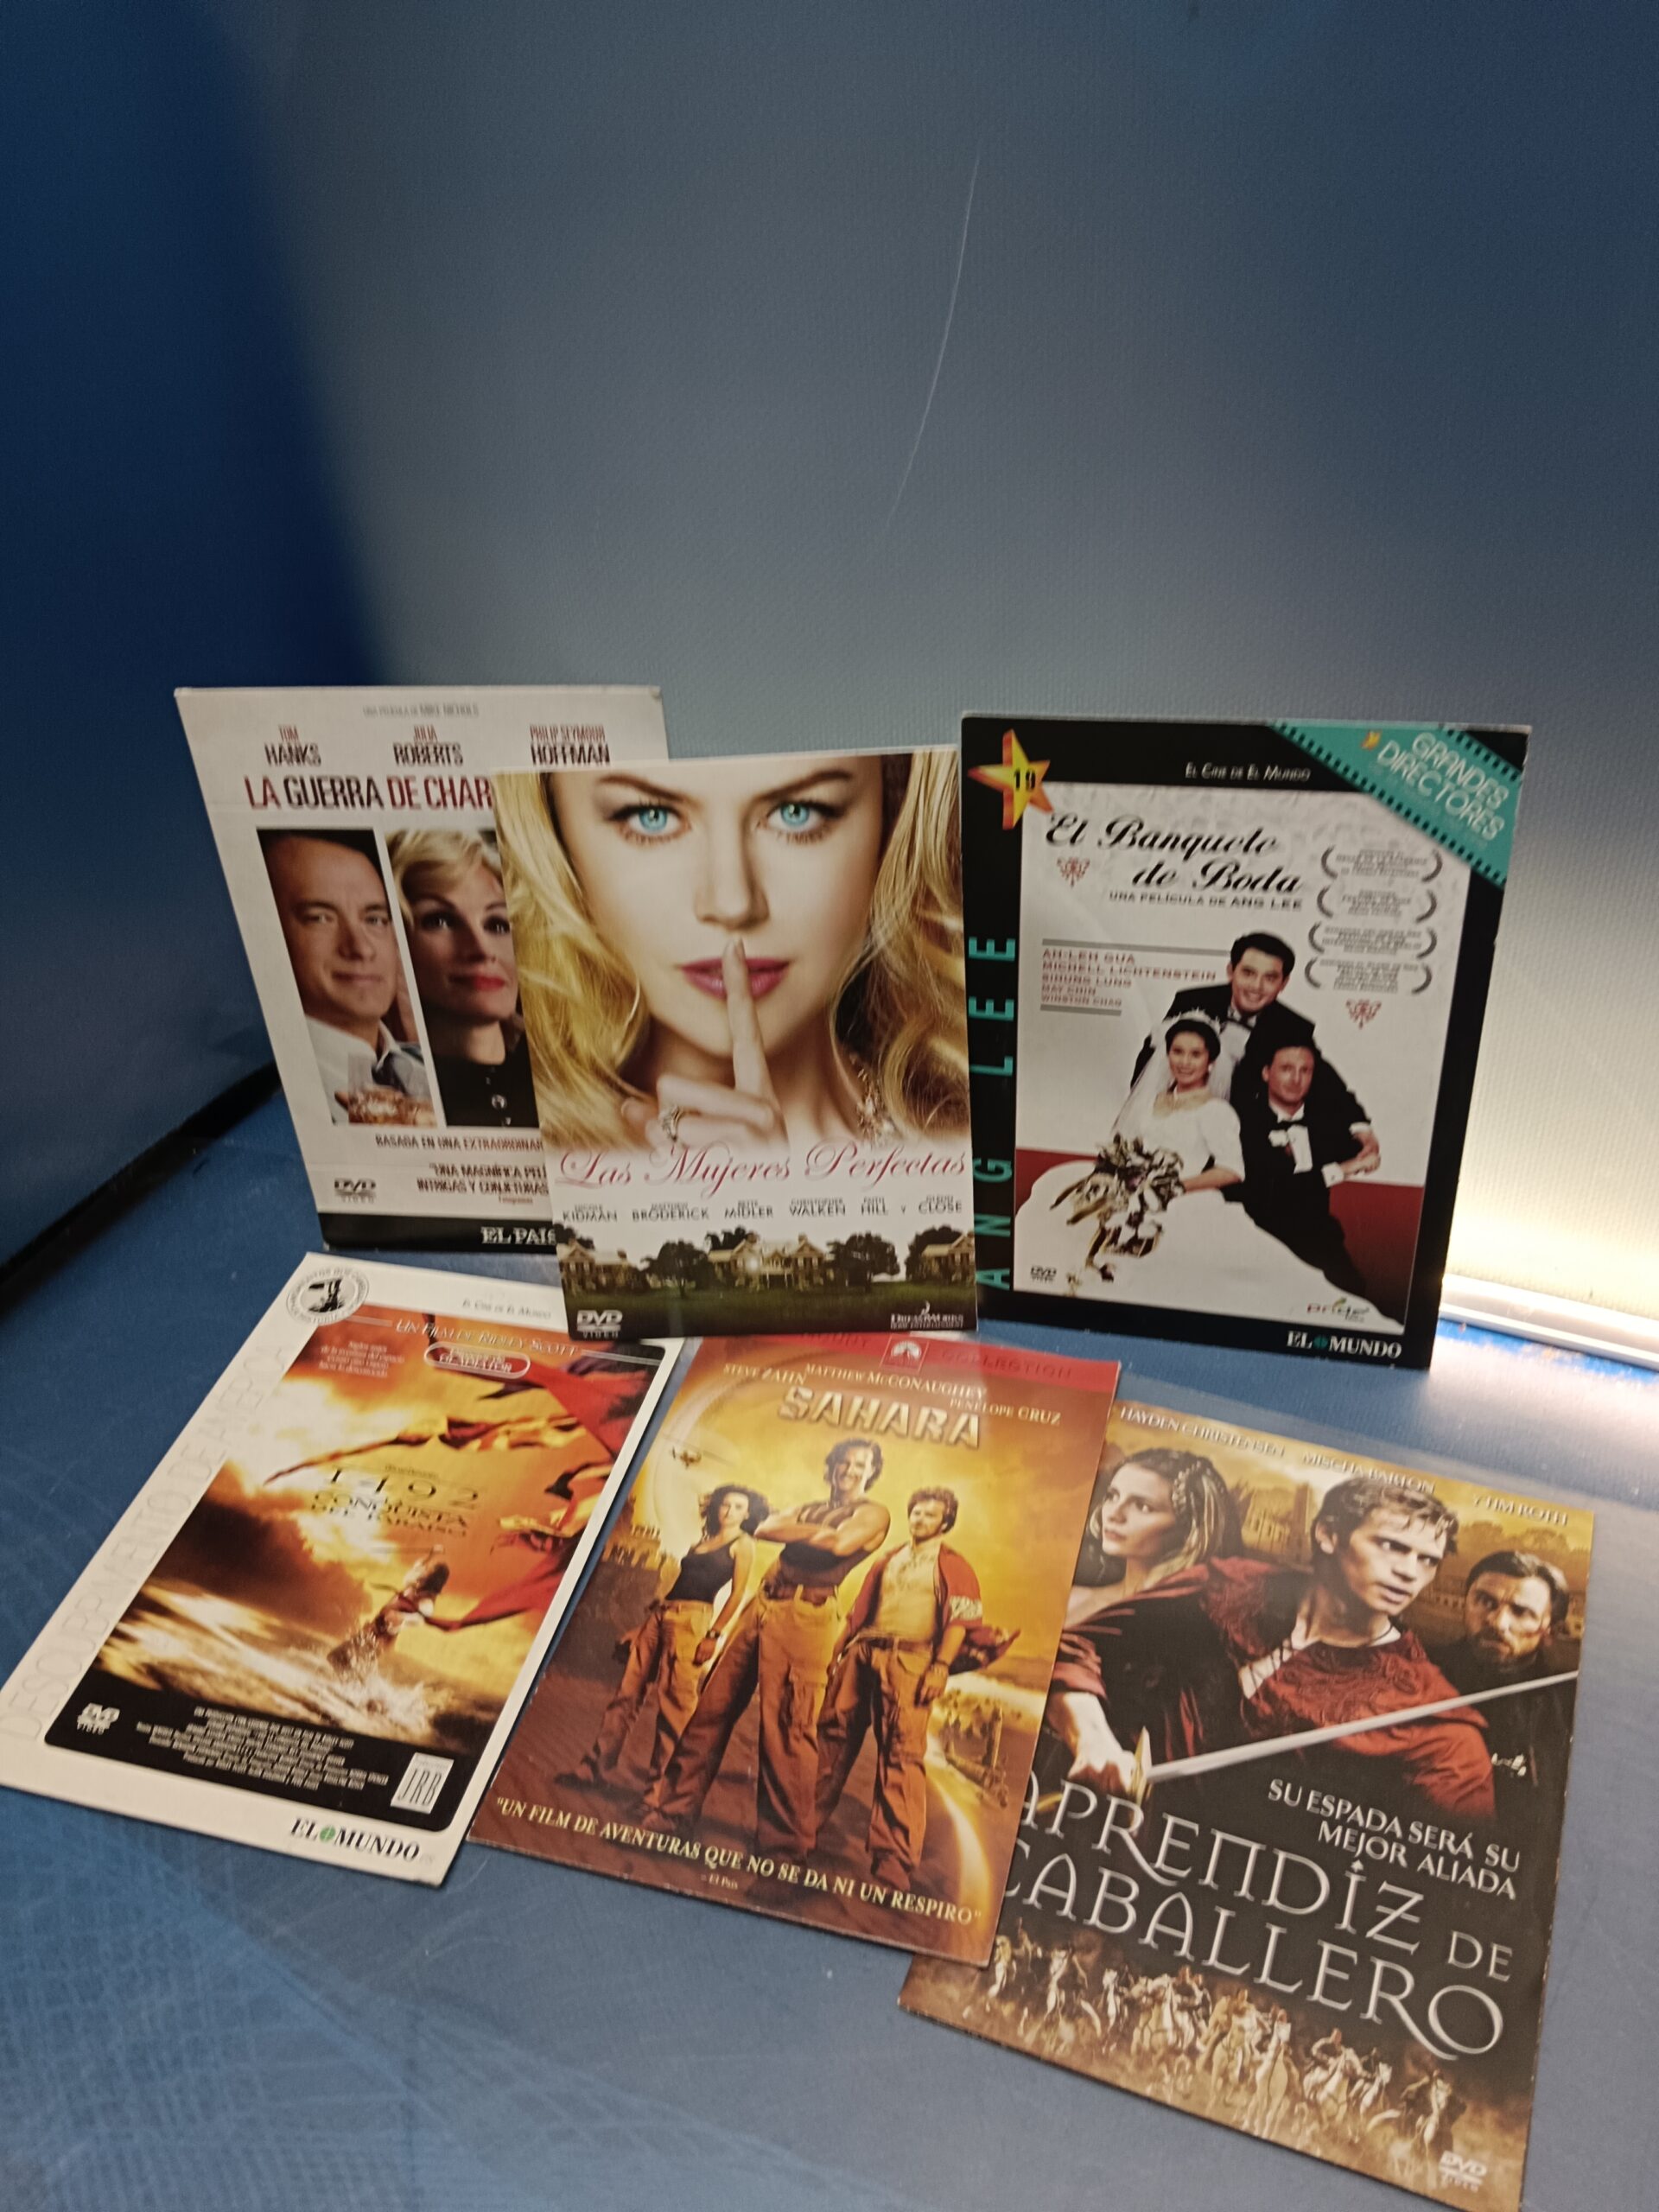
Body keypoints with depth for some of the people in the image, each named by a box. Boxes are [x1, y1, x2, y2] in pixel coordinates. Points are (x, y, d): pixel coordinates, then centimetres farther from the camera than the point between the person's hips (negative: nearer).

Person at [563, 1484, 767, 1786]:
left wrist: (714, 1635, -15)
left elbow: (738, 1594, -6)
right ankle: (594, 1768, 10)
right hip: (660, 1614, 7)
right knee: (628, 1693, 5)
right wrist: (651, 1617, 18)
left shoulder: (743, 1544, 3)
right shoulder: (704, 1540, 23)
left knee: (675, 1703, -9)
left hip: (692, 1621, -7)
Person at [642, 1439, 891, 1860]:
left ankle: (785, 1838, 3)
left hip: (806, 1616, -6)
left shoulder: (873, 1513, 4)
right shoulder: (807, 1509, 24)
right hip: (762, 1605, 6)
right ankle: (674, 1805, 19)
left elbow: (841, 1544, -15)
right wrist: (813, 1532, -4)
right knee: (714, 1706, 7)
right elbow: (765, 1529, 7)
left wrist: (794, 1533, 1)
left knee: (785, 1726, -8)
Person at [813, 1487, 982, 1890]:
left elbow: (959, 1620, -5)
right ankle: (803, 1823, 21)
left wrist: (941, 1666, -16)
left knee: (901, 1752, -10)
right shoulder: (887, 1562, 21)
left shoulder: (952, 1565, 5)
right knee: (832, 1735, 8)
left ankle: (894, 1857, -7)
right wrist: (836, 1650, 17)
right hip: (862, 1655, 6)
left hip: (909, 1663, -5)